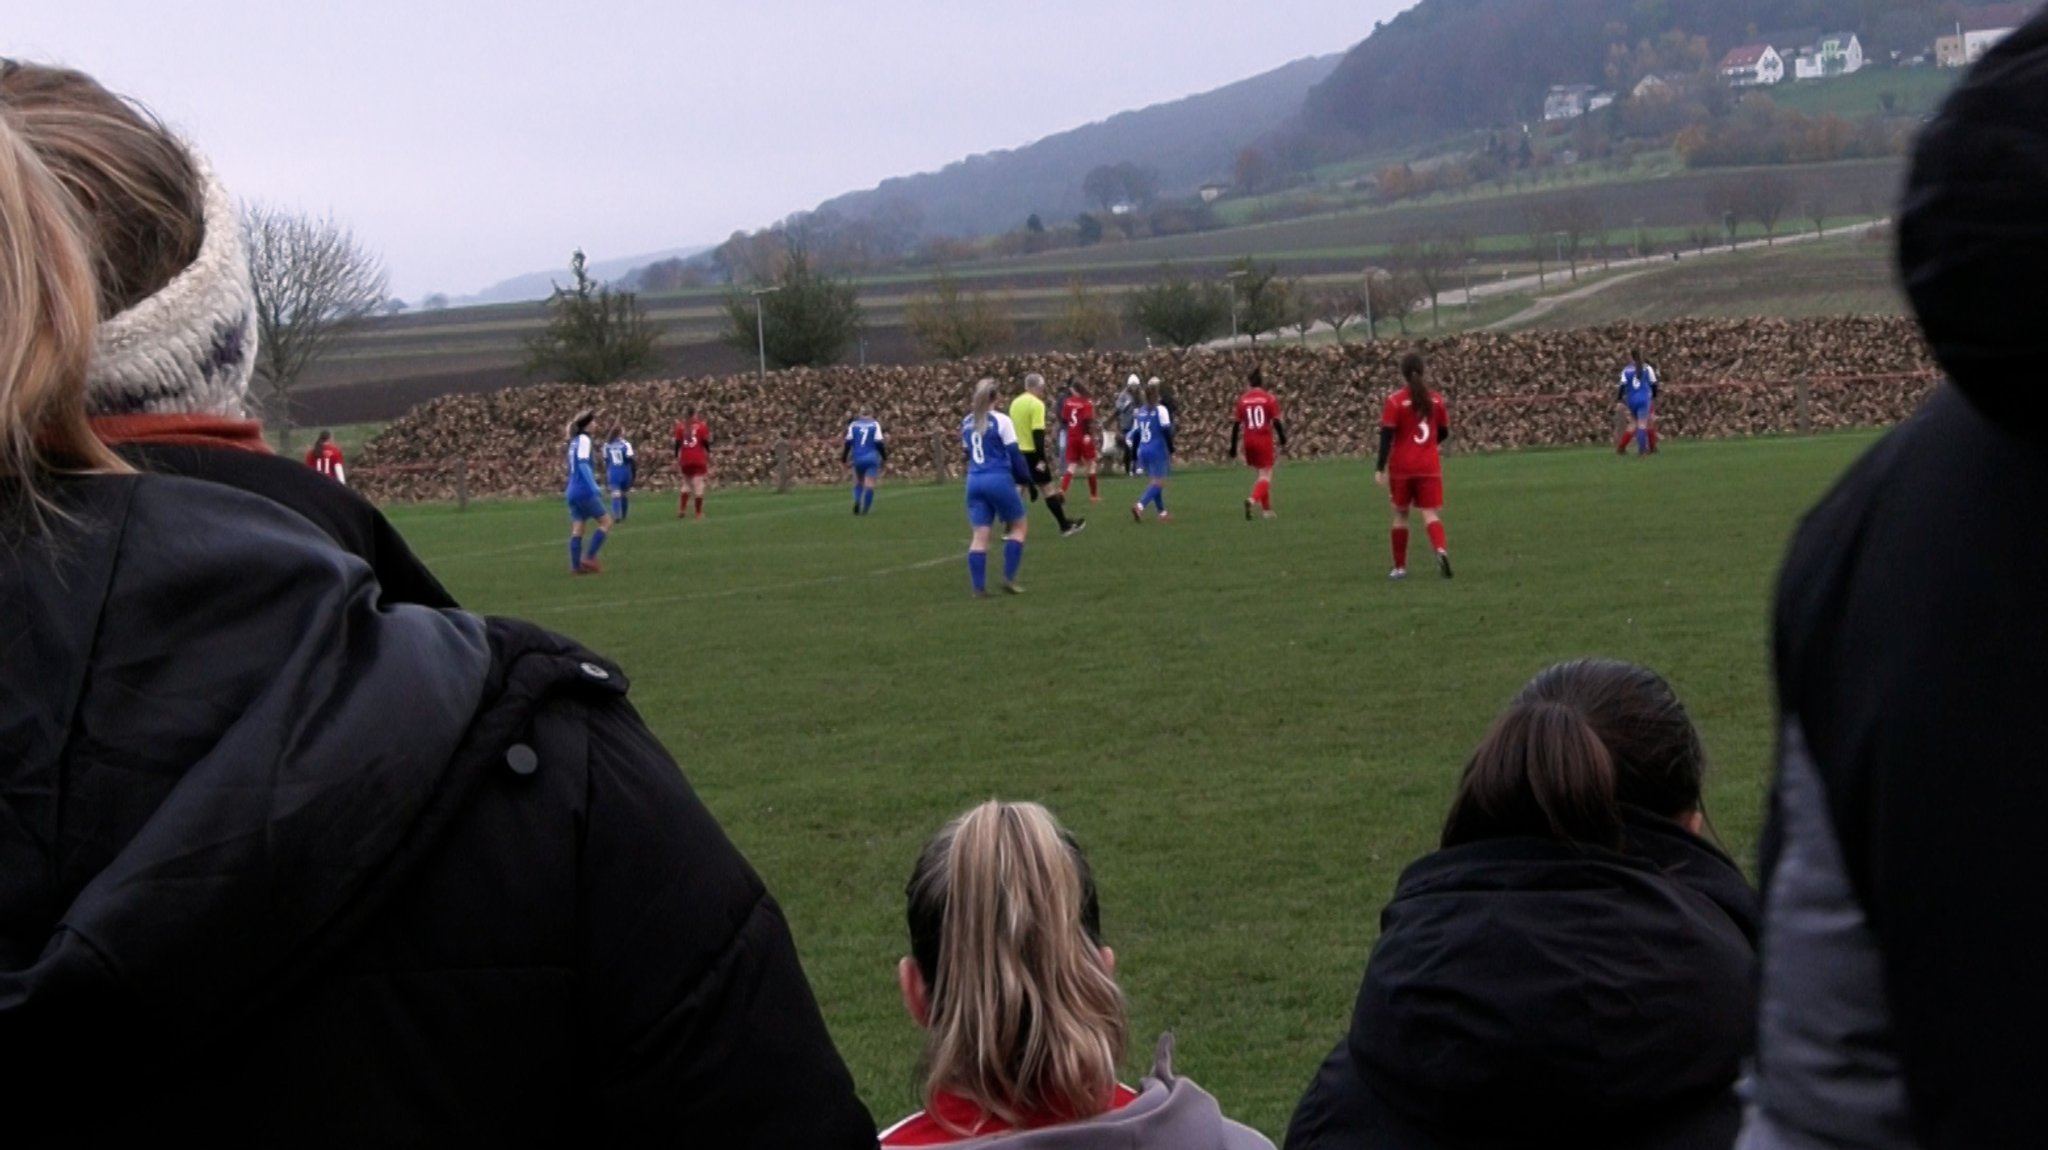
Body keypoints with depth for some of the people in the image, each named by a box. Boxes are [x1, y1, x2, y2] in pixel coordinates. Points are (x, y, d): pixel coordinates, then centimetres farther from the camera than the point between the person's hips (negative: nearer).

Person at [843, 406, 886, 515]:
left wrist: (844, 457, 9)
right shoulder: (875, 425, 3)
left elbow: (848, 442, 1)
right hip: (871, 457, -2)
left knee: (859, 482, 19)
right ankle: (865, 509, -11)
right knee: (869, 485, -3)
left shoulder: (853, 425, 7)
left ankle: (857, 500, -5)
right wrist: (885, 456, 6)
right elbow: (879, 442, -4)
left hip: (857, 458, 2)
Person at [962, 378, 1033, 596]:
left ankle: (979, 588, -1)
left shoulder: (966, 423, 9)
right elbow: (1015, 453, -9)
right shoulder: (1001, 421, -9)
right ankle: (1009, 578, 4)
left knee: (980, 534, 4)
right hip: (999, 480, -5)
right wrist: (1025, 480, 1)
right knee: (1018, 525, 12)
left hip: (974, 481, 5)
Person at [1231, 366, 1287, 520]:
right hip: (1264, 440, -4)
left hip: (1249, 442, 4)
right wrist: (1283, 438, 6)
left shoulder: (1242, 399, 3)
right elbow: (1276, 421, -9)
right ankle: (1253, 500, -27)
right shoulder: (1268, 398, -6)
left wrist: (1233, 446, 7)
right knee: (1266, 475, -2)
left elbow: (1236, 424, 2)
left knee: (1262, 474, 18)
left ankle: (1267, 509, 21)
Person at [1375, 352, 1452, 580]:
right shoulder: (1436, 399, 2)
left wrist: (1380, 469, -12)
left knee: (1401, 514, 13)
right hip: (1429, 467, 1)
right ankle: (1441, 550, -30)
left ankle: (1400, 567, 18)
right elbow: (1443, 433, 12)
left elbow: (1387, 435, -13)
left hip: (1401, 467, -1)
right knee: (1430, 513, -1)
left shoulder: (1395, 401, -8)